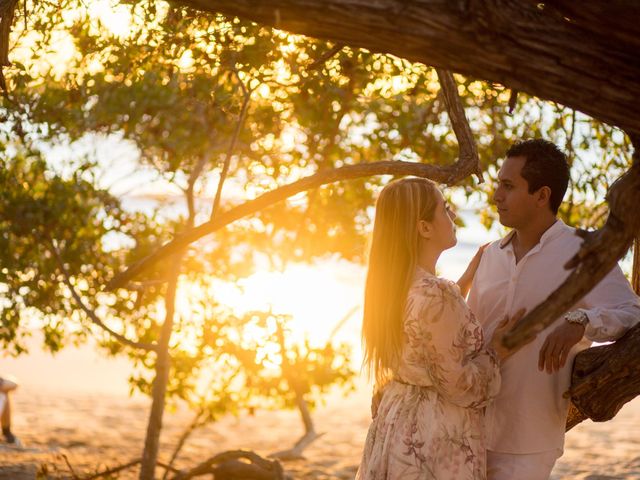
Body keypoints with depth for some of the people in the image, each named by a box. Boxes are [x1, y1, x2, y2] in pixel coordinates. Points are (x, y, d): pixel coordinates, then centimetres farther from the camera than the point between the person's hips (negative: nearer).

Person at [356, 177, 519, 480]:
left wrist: (468, 279, 26)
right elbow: (457, 386, -19)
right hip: (437, 440, -9)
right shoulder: (435, 294, -23)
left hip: (396, 426, 9)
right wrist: (497, 351, -4)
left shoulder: (392, 286, 4)